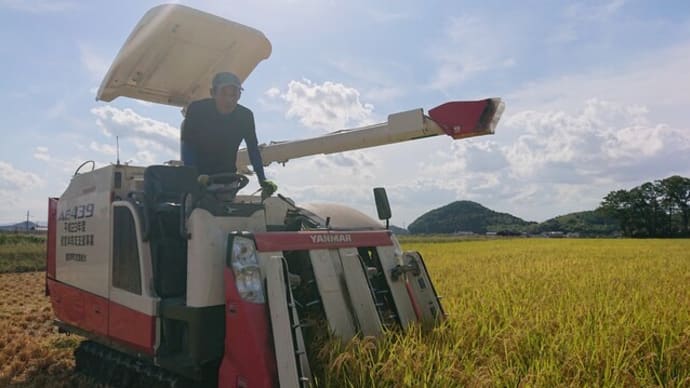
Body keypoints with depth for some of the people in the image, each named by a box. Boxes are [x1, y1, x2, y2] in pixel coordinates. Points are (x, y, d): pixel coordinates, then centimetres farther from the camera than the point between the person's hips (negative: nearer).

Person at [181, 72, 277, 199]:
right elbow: (187, 144, -17)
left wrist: (262, 180, -17)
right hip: (198, 173, -2)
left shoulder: (245, 116, -12)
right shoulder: (197, 109, -18)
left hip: (227, 175, 2)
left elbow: (253, 149, -8)